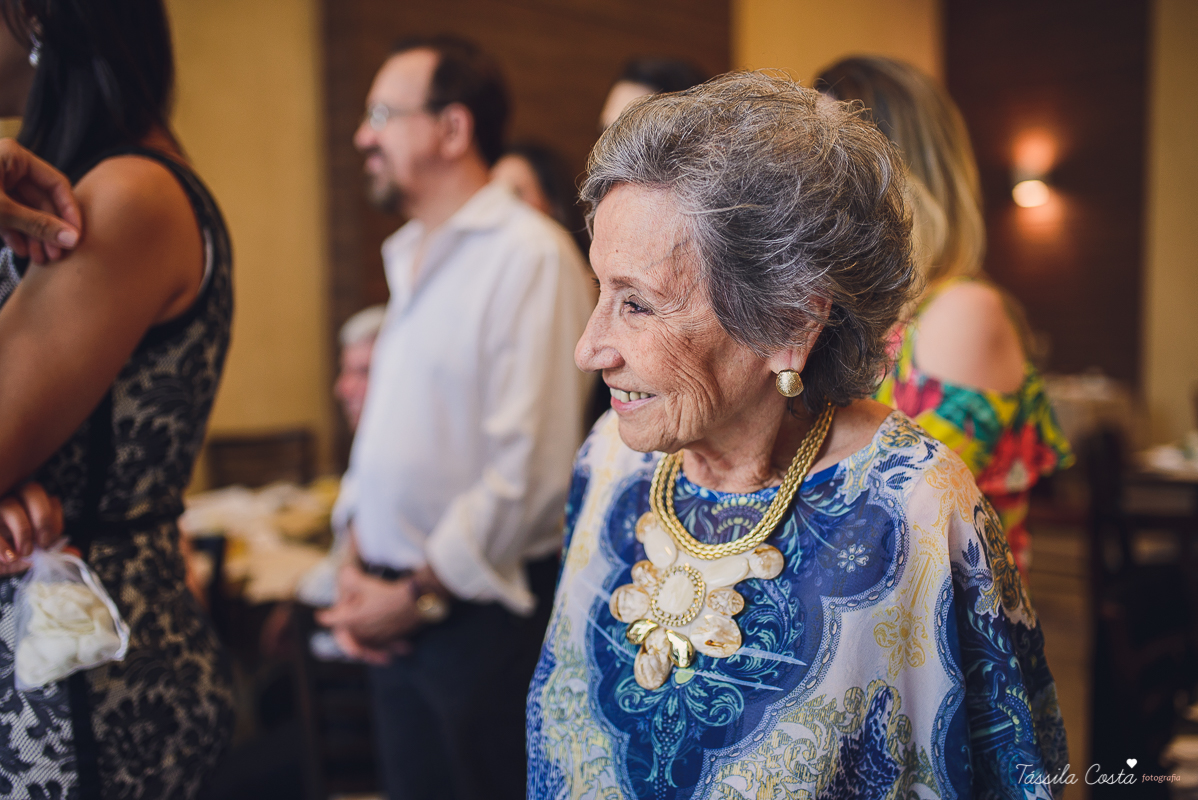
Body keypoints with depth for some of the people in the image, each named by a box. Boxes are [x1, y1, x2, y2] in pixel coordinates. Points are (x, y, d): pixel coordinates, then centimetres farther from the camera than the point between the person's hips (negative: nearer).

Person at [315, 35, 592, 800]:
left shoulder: (530, 255, -15)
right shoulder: (409, 257, 13)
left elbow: (531, 464, -21)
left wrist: (421, 592, -13)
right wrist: (361, 564, 6)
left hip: (480, 611, -7)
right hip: (401, 610, 7)